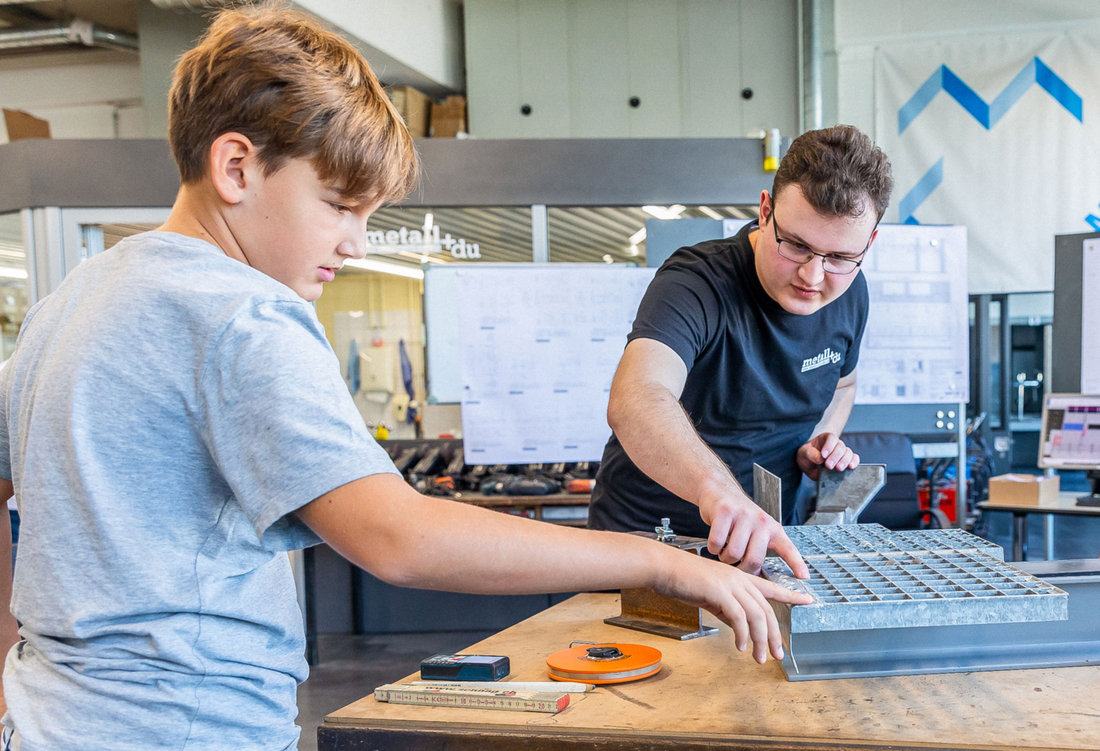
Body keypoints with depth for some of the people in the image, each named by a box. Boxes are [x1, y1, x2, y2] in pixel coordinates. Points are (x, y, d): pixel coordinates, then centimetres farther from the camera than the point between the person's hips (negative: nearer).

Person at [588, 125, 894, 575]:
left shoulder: (849, 294, 0)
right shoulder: (695, 283, -23)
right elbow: (635, 401, -42)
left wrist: (818, 443, 0)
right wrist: (715, 487, -59)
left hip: (767, 538, 7)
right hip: (647, 535, -6)